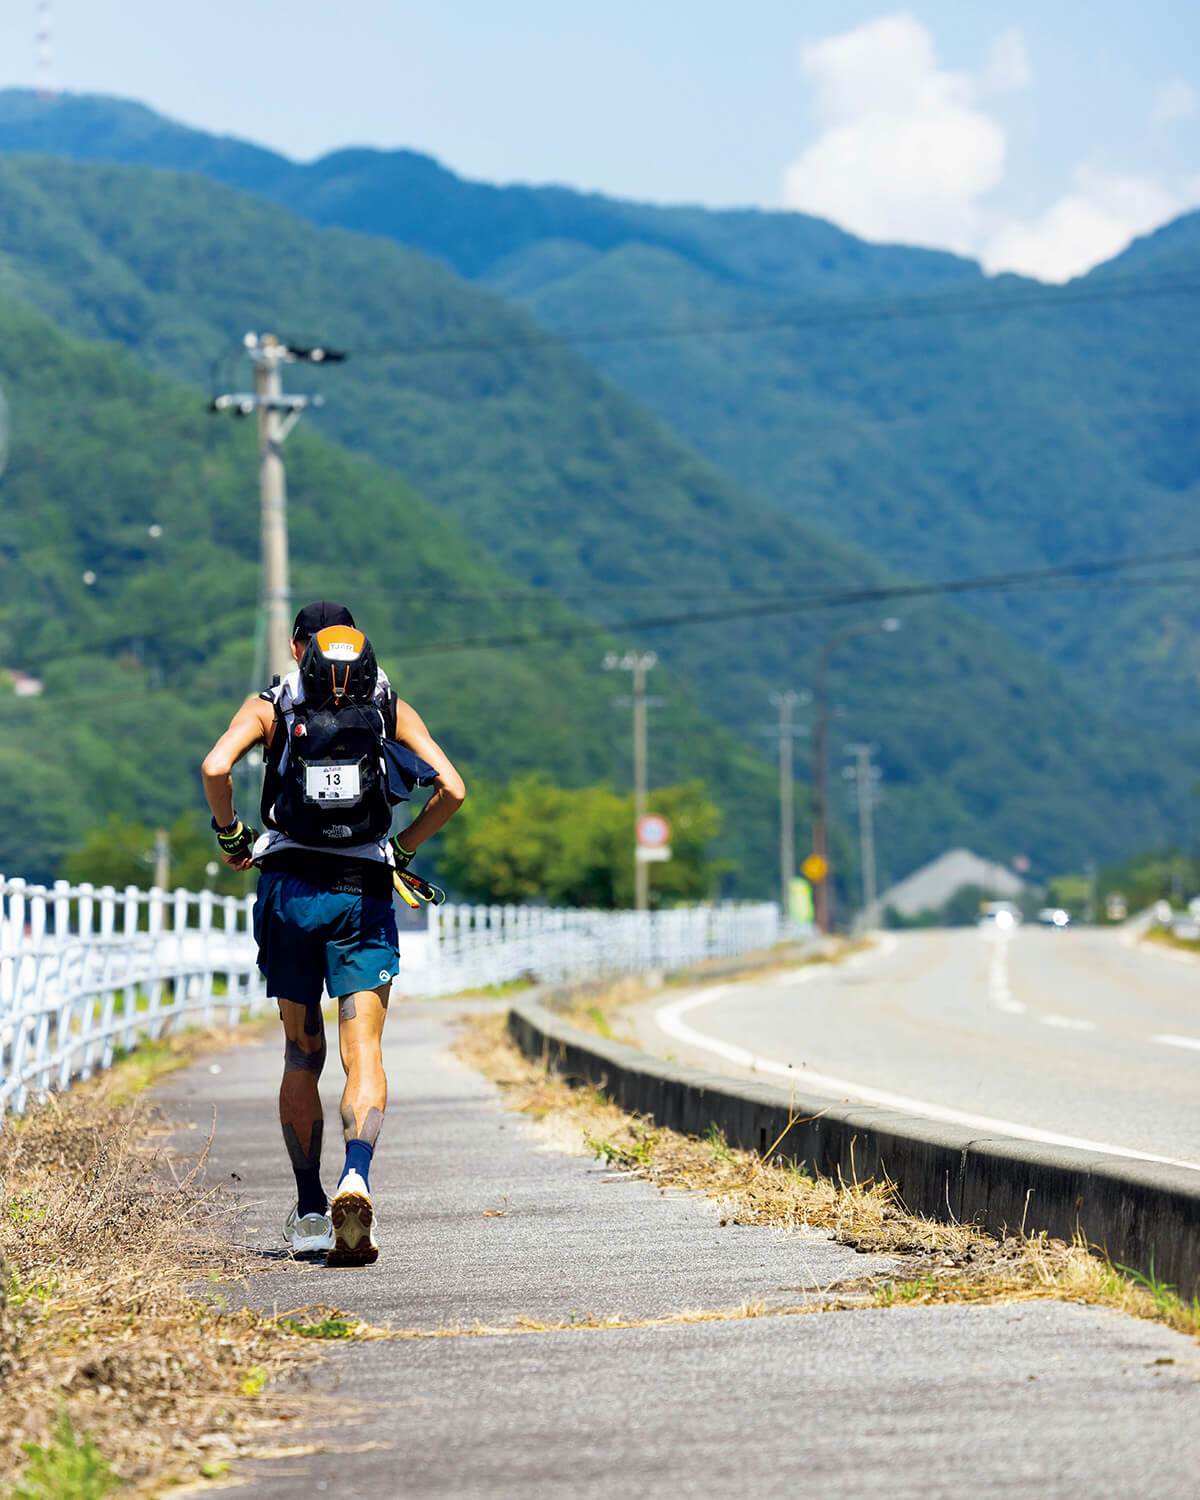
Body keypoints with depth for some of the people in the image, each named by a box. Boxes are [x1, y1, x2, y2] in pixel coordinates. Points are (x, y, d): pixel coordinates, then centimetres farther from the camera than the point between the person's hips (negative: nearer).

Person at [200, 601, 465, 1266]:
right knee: (363, 1048, -7)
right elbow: (451, 788, -3)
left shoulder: (272, 706, 7)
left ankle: (309, 1212, 16)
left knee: (302, 1053, 13)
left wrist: (231, 836, 4)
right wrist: (403, 848, 11)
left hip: (290, 889, 1)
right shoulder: (392, 707, 10)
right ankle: (357, 1176, -34)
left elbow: (215, 768, -12)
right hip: (365, 893, 0)